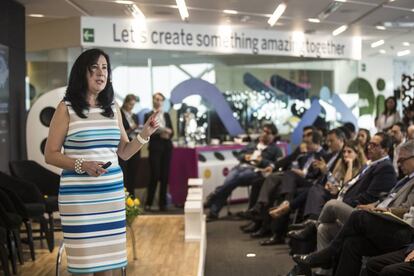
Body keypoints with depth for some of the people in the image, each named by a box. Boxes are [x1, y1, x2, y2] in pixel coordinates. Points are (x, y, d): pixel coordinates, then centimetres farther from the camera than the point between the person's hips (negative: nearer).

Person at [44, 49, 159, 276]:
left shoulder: (113, 109, 11)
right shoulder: (66, 108, -3)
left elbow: (124, 152, 15)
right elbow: (50, 154, -3)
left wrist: (145, 135, -1)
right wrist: (82, 165, -18)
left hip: (112, 192, 4)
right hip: (78, 194, -4)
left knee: (107, 258, 7)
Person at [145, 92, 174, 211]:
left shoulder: (166, 115, 15)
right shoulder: (148, 116, 2)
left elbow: (172, 131, 10)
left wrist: (168, 133, -11)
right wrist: (160, 135, -17)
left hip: (167, 147, 4)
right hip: (155, 147, -4)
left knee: (165, 176, 3)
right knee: (155, 175, -7)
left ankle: (163, 203, 10)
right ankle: (148, 203, 5)